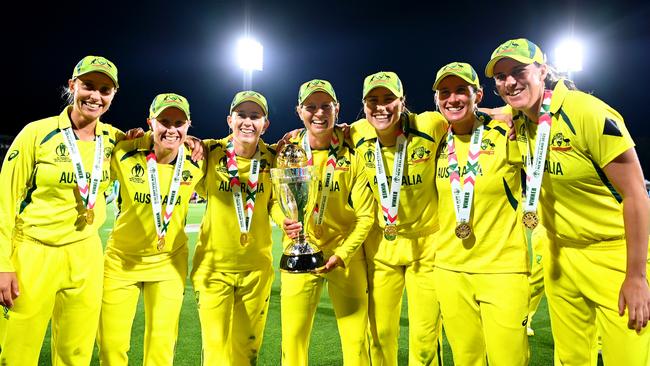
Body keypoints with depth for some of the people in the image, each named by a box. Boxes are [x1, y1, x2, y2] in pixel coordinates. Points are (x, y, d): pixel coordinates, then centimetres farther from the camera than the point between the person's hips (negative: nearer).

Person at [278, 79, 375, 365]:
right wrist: (284, 221, -16)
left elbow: (365, 215, -4)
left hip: (346, 255, -1)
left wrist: (342, 254, -15)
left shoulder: (352, 154, -6)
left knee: (356, 339, 5)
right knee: (293, 337, 2)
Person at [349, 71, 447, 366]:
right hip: (381, 244, 2)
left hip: (426, 242, -2)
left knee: (425, 338, 5)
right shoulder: (358, 136, -9)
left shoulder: (430, 126, -17)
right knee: (380, 333, 12)